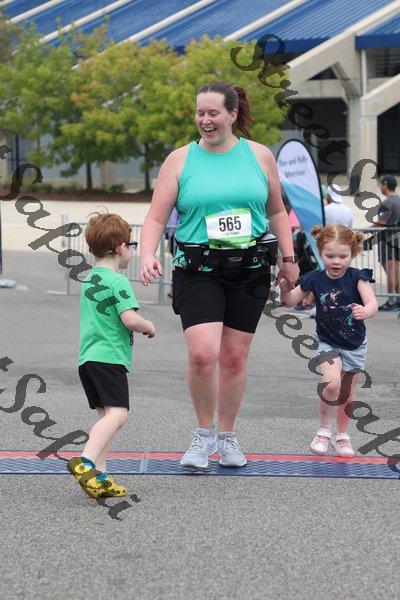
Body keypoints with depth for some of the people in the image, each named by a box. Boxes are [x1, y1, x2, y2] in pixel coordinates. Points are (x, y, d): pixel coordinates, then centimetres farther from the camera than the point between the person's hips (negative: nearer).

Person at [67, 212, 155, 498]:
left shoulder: (90, 280, 18)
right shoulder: (118, 282, -10)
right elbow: (131, 319, -20)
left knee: (106, 415, 11)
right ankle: (86, 461, -33)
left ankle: (99, 476, 6)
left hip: (88, 357, 10)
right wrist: (148, 326, 0)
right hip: (110, 358, -10)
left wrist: (134, 329, 19)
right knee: (118, 413, -17)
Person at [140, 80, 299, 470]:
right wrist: (147, 256, -18)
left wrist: (289, 258, 14)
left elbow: (276, 211, 18)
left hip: (250, 271, 2)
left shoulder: (260, 156, 6)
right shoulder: (180, 160, 1)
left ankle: (227, 435, 24)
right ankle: (204, 434, 4)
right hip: (198, 272, -2)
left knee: (234, 357, 6)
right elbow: (155, 218, -2)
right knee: (202, 353, -17)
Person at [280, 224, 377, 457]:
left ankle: (342, 435, 33)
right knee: (332, 383, -24)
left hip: (355, 344, 1)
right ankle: (324, 430, -4)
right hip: (327, 342, -1)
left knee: (347, 393, 12)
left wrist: (364, 312, -49)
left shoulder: (357, 277, -16)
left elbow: (372, 304, -27)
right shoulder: (315, 279, -11)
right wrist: (285, 288, -24)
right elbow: (291, 301, -2)